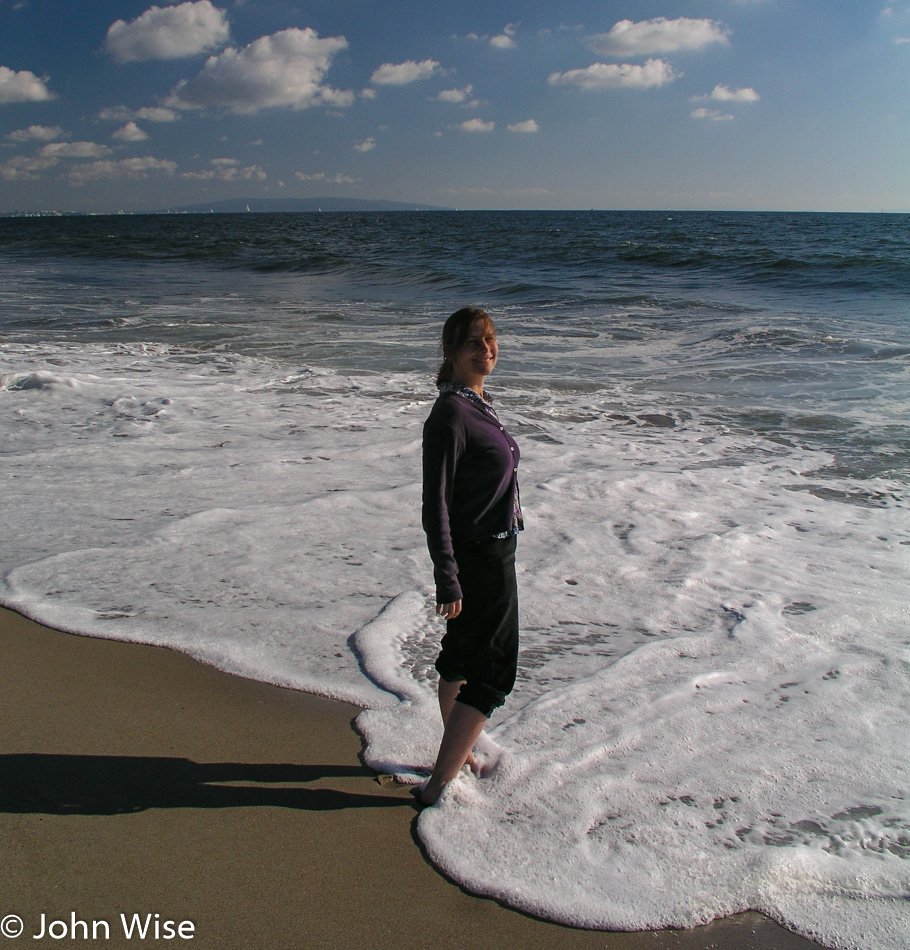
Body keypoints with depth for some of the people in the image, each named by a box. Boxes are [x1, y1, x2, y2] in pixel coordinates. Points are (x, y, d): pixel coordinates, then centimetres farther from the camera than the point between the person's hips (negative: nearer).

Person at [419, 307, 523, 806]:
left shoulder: (478, 403, 9)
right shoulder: (450, 414, -21)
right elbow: (435, 505, -23)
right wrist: (447, 580, -23)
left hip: (493, 552, 10)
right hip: (478, 559, -10)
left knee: (461, 658, 21)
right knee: (492, 672, -3)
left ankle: (460, 755, 37)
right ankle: (439, 784, 7)